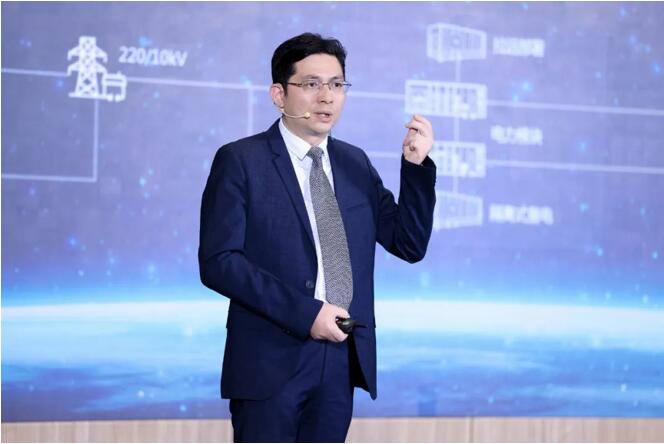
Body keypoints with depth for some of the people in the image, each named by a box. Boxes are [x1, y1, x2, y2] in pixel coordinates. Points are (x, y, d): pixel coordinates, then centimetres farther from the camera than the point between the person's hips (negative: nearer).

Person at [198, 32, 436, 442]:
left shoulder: (355, 163, 11)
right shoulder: (240, 161, -4)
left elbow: (410, 245, 9)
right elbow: (218, 261, -12)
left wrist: (416, 165, -4)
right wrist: (304, 312, -18)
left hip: (341, 358, 5)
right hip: (271, 358, -5)